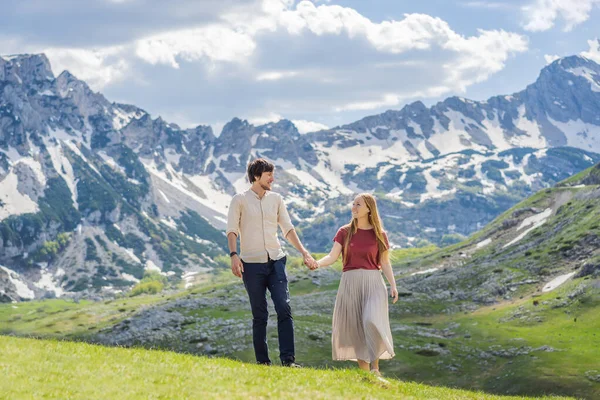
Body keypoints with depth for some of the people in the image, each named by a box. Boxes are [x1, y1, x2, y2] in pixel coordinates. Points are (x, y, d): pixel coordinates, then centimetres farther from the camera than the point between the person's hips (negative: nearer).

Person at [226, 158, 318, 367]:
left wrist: (304, 252, 9)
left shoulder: (276, 199, 13)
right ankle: (262, 361, 8)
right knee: (260, 316, 1)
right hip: (252, 264, -3)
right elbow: (232, 230, -2)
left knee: (284, 308, -11)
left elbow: (288, 229, 16)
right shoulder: (240, 200, 2)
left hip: (276, 261, 3)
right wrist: (234, 255, -17)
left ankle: (288, 359, -12)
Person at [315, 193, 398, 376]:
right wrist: (316, 263, -21)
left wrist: (393, 285, -4)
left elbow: (385, 263, 8)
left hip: (373, 283, -2)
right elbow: (332, 257, -1)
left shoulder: (379, 235, 6)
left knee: (372, 321, -22)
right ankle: (364, 371, 9)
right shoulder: (344, 232, 6)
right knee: (355, 327, 0)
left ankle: (375, 366, -10)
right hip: (350, 283, 2)